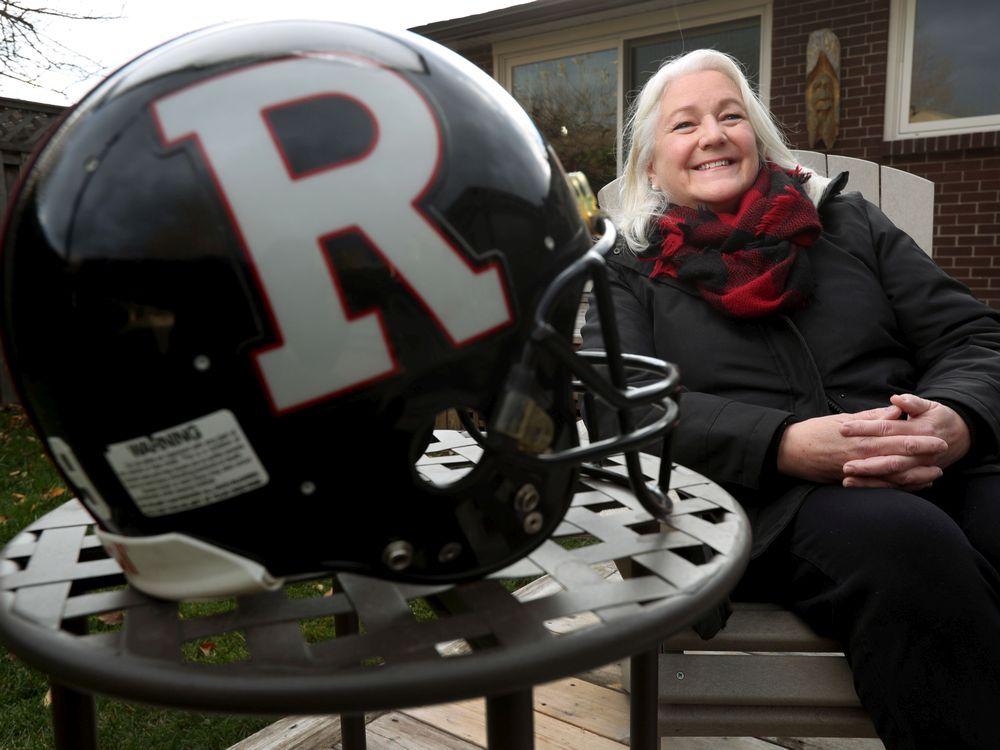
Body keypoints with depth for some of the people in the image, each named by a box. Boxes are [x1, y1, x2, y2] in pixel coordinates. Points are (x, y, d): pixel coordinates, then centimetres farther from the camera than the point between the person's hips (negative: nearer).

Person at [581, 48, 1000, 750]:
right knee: (904, 539, -33)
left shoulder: (848, 220, 19)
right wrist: (786, 445, -20)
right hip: (764, 498, -2)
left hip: (936, 474, 3)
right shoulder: (630, 266, 12)